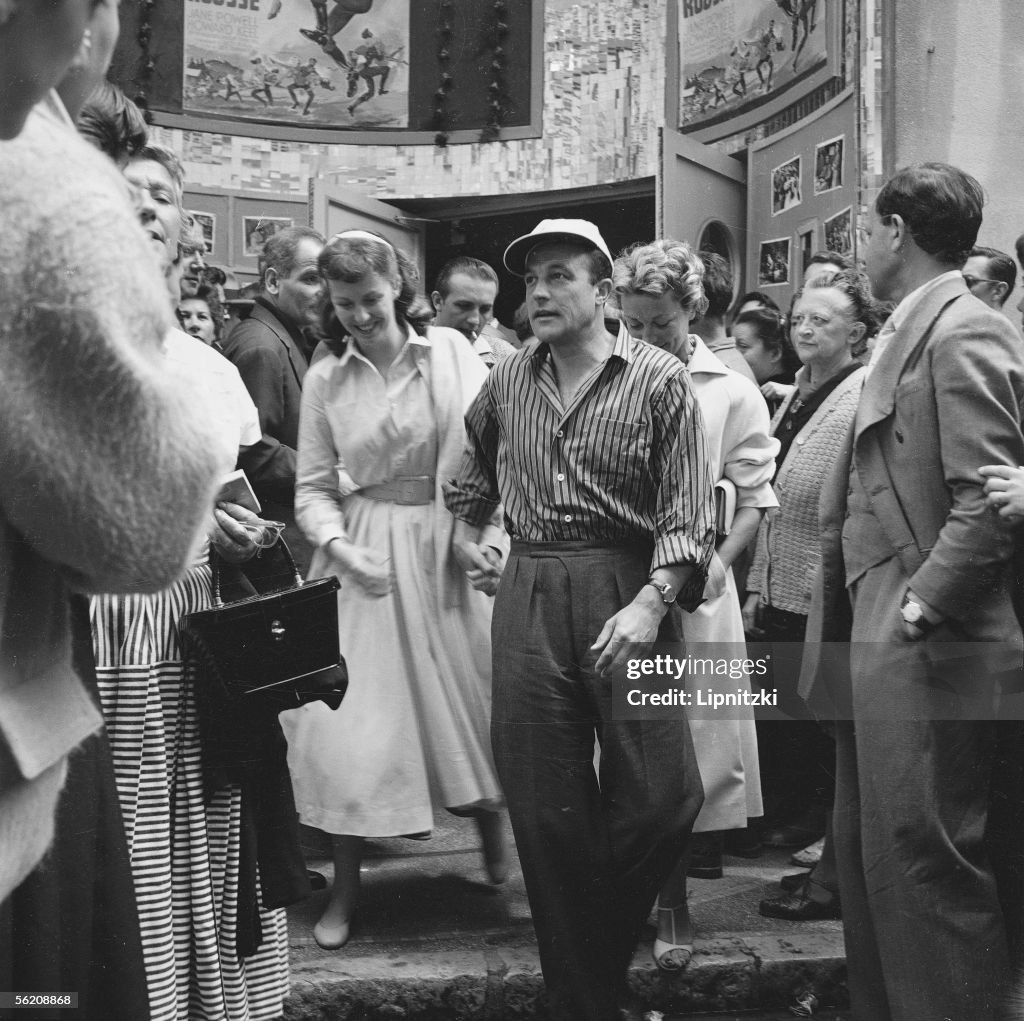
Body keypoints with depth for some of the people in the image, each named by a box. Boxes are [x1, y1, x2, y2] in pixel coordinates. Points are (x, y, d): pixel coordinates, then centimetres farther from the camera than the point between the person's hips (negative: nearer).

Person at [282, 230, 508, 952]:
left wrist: (494, 536, -17)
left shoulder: (451, 352, -4)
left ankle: (491, 823, 38)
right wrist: (340, 550, -14)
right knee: (350, 720, -2)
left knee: (471, 695, 9)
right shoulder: (326, 378, 1)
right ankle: (346, 887, 13)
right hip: (365, 557, 1)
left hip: (450, 547, -1)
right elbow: (314, 489, 3)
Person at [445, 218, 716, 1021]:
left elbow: (688, 510, -8)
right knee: (545, 808, 4)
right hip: (528, 595, 4)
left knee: (662, 797, -8)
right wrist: (466, 525, 26)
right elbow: (477, 457, 35)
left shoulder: (659, 381, -2)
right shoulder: (506, 382, 12)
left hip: (628, 591, -3)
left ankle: (607, 949, 20)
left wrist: (652, 602, -20)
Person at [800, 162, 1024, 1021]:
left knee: (923, 854, -4)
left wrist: (917, 609, -19)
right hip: (881, 636, 10)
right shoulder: (907, 336, 15)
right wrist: (863, 622, 11)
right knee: (868, 847, 17)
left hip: (927, 648, -10)